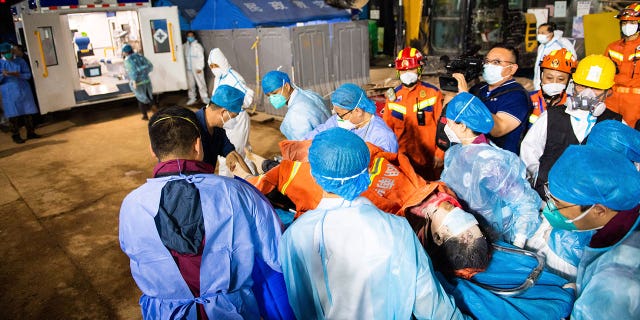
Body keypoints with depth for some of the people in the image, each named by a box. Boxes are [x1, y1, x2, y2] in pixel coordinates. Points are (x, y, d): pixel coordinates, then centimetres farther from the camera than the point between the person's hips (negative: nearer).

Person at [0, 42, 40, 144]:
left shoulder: (20, 61, 6)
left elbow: (28, 75, 2)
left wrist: (18, 75, -15)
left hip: (23, 91, 2)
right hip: (9, 94, -1)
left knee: (28, 113, 5)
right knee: (14, 115, 0)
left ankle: (30, 132, 16)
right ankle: (15, 136, 8)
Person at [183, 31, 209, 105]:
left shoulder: (198, 46, -6)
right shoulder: (184, 46, 7)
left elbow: (201, 57, -9)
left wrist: (200, 68, -13)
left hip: (197, 68, -4)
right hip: (188, 69, 4)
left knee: (201, 83, -1)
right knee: (190, 84, 10)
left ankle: (204, 97, 8)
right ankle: (192, 98, 20)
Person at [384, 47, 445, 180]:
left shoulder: (433, 93, -4)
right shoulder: (393, 96, 5)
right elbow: (387, 128, 10)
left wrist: (440, 154, -7)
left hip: (428, 160, -2)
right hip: (402, 159, 3)